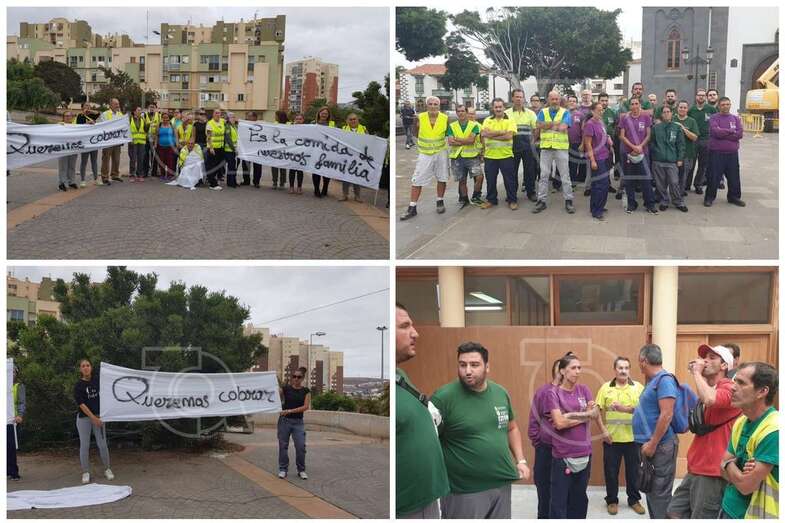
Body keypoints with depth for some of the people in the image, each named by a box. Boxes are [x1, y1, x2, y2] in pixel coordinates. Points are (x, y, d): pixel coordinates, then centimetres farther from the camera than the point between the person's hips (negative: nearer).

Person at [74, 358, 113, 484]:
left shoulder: (97, 380, 1)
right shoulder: (78, 385, -9)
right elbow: (81, 404, -13)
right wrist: (93, 417, -18)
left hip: (98, 416, 2)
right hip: (84, 417, -2)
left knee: (102, 444, 2)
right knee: (84, 445, 1)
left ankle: (107, 469, 16)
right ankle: (85, 473, 10)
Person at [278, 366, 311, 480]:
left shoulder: (306, 391, 2)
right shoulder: (285, 388, 1)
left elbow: (306, 406, -8)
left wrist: (290, 411, -16)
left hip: (298, 422, 0)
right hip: (284, 420, 0)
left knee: (301, 446, -4)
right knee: (283, 446, 4)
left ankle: (301, 470, 10)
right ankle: (283, 469, 15)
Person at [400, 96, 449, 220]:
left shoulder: (445, 118, -8)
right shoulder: (420, 118, -11)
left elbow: (448, 133, 7)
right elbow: (417, 133, 4)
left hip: (441, 152, 1)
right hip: (425, 153, -1)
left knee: (441, 178, 10)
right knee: (417, 181, -2)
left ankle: (440, 202, 30)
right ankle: (412, 208, 4)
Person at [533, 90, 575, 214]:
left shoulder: (565, 113, 1)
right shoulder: (542, 112, 8)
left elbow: (563, 127, -15)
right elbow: (539, 125, -10)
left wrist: (547, 125, -7)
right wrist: (556, 123, -14)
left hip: (561, 147, -2)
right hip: (546, 147, 2)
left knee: (565, 175, 3)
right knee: (544, 175, 5)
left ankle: (568, 201, 9)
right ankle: (542, 201, 11)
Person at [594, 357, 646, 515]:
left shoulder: (638, 387, 1)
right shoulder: (606, 387, 1)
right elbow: (597, 410, -1)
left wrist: (626, 409, -22)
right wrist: (603, 430, -10)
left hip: (633, 438, 0)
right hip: (612, 438, 0)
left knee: (633, 471, 10)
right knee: (611, 471, 7)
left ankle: (634, 500, 26)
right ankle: (612, 501, 22)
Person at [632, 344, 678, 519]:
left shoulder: (664, 380, -17)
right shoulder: (653, 381, 14)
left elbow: (666, 415, -23)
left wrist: (652, 444, -22)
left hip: (660, 447, -10)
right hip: (650, 445, 10)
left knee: (660, 494, -4)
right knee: (651, 492, 16)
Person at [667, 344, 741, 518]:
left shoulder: (729, 388, -12)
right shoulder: (706, 389, 18)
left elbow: (709, 399, -34)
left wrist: (697, 372, -20)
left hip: (712, 472, -10)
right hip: (695, 468, 10)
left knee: (701, 518, -3)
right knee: (675, 513, 11)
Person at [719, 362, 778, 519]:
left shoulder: (774, 430, -23)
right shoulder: (740, 421, 4)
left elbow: (746, 486, -23)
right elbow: (724, 470, 7)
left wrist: (729, 463, -4)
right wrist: (741, 472, -14)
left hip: (753, 515, -8)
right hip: (729, 510, 8)